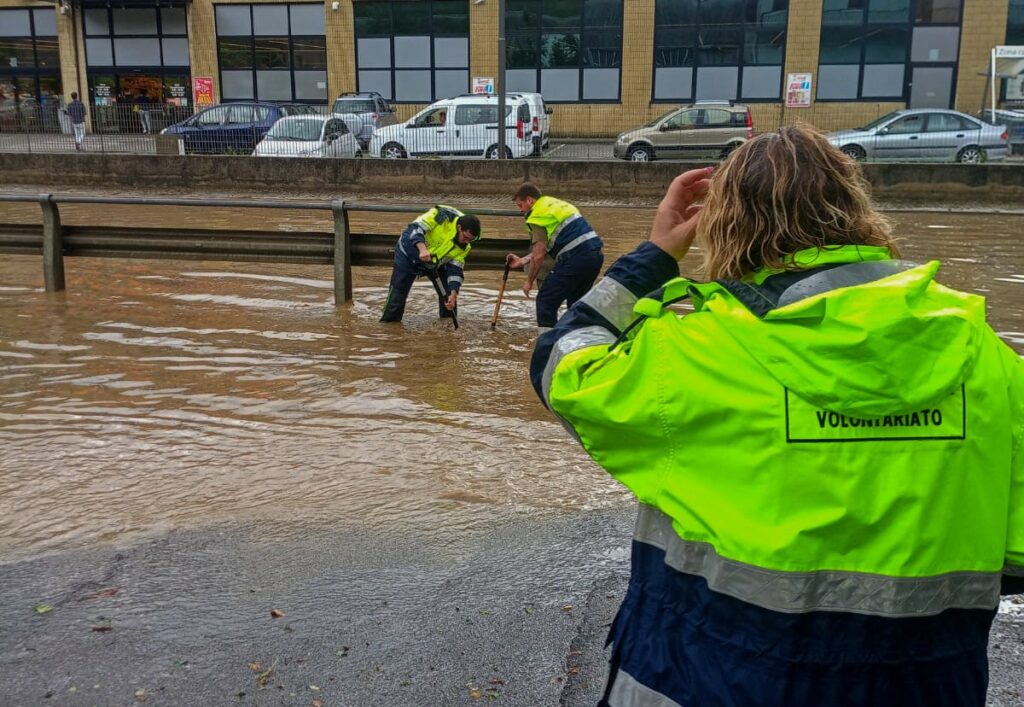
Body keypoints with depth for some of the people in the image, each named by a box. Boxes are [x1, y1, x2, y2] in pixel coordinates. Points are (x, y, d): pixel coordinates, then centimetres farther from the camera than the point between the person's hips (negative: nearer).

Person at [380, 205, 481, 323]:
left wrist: (453, 294, -25)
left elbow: (455, 270, -12)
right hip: (409, 253, -5)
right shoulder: (442, 216, -30)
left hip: (435, 262, 5)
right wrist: (422, 249, -50)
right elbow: (416, 228, -34)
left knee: (448, 294, -1)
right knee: (397, 294, -4)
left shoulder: (464, 246, -14)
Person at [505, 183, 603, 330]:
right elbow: (544, 248, 26)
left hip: (575, 259, -9)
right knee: (575, 302, 24)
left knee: (545, 301, 1)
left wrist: (529, 281, 6)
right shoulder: (557, 205, 24)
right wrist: (522, 261, 30)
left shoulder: (537, 215, -3)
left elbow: (539, 255, -6)